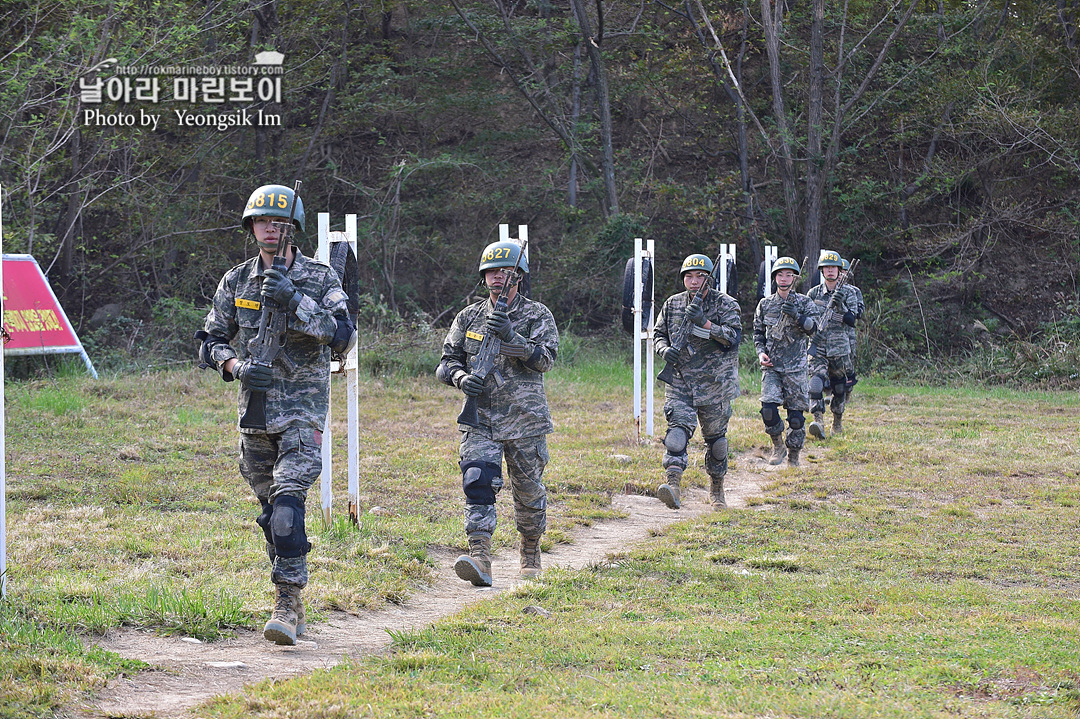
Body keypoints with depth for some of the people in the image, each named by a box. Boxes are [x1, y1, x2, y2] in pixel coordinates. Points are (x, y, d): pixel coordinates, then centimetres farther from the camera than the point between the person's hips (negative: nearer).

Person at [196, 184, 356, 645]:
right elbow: (211, 343, 10)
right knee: (270, 512, 9)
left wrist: (295, 300, -24)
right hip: (255, 408, 4)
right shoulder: (236, 282, 7)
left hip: (303, 409, -4)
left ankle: (288, 603, -19)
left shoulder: (320, 278, -2)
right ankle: (291, 605, 20)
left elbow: (344, 336, -14)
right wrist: (237, 366, -11)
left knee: (288, 503, -19)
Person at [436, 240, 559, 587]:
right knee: (477, 483, -17)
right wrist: (461, 377, -9)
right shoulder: (470, 316, 10)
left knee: (529, 490, 9)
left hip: (524, 418, -1)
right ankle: (480, 559, -26)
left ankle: (531, 553, 31)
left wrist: (510, 336, -23)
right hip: (480, 418, 1)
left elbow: (545, 359, -12)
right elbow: (448, 360, 13)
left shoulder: (538, 316, 1)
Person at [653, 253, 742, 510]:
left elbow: (733, 337, -14)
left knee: (715, 438, 9)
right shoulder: (672, 304, 7)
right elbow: (658, 334, 15)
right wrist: (665, 349, -8)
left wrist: (705, 323, -26)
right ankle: (672, 483, -32)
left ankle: (716, 489, 26)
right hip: (679, 382, 1)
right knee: (678, 428, -19)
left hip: (714, 383, -1)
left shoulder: (725, 304, -3)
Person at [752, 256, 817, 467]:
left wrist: (796, 316, -26)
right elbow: (758, 332, 17)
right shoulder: (765, 304, 9)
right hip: (771, 366, 1)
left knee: (796, 414, -1)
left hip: (795, 366, -1)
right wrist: (761, 352, 0)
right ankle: (778, 445, 7)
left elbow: (812, 328, -10)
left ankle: (793, 456, 14)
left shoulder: (804, 303, 3)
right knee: (769, 408, -16)